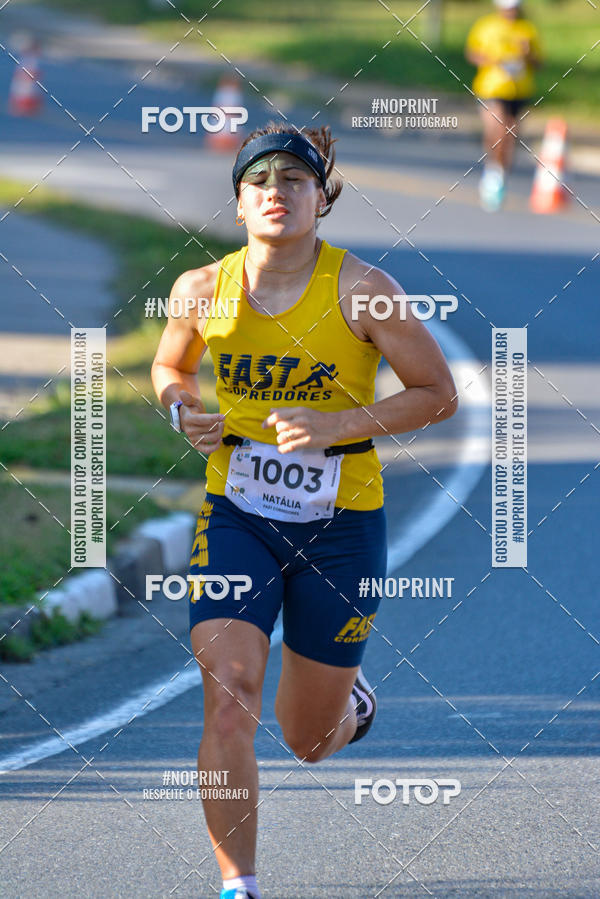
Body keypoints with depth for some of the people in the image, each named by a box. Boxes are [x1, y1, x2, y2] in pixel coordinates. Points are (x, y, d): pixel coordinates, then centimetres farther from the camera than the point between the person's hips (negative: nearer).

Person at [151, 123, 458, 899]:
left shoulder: (360, 290, -13)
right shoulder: (205, 289, -4)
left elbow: (438, 393, -7)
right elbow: (169, 366, 17)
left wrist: (338, 426, -20)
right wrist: (185, 411, -6)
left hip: (339, 522, -1)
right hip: (235, 514, 1)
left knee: (308, 739, 12)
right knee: (228, 696, -19)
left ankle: (350, 703, 50)